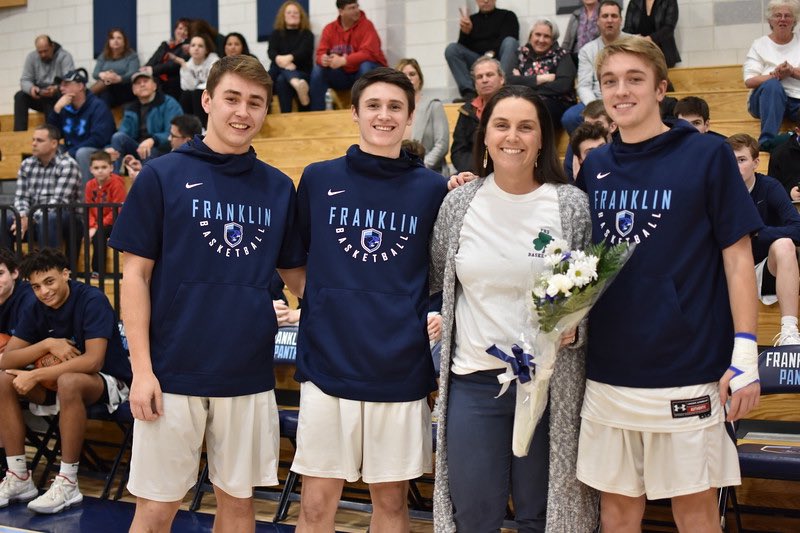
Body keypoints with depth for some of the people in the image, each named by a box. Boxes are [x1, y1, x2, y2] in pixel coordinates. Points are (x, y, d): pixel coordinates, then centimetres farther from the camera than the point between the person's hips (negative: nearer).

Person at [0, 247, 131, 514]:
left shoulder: (92, 300, -18)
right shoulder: (37, 309, 1)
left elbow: (93, 361, -28)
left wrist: (36, 376, -27)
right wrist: (47, 345, -21)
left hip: (109, 382, -7)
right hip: (58, 382, 7)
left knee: (68, 382, -39)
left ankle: (68, 483, -28)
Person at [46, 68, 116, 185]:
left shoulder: (98, 106, -11)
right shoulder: (65, 108, 6)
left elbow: (99, 139, -21)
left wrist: (71, 153, -19)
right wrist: (56, 109, -9)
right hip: (71, 155, 6)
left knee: (82, 153, -34)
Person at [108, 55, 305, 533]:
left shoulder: (279, 187, 7)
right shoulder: (162, 176, -2)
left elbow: (298, 275, 13)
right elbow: (136, 276, -3)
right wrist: (142, 369, -9)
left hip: (249, 374, 3)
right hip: (174, 373, -3)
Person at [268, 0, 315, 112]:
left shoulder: (307, 34, 7)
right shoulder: (276, 33, 14)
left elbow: (304, 52, -14)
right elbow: (271, 52, -5)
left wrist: (289, 58, -36)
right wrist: (279, 59, -31)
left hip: (301, 73, -2)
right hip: (280, 71, 2)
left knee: (281, 80, -34)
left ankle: (286, 115, -49)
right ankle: (297, 85, -66)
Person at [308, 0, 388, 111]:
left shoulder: (366, 25, -14)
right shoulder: (329, 29, -1)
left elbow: (368, 53, -25)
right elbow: (320, 54, -6)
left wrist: (343, 61, -36)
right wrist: (323, 60, -32)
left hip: (369, 72, -4)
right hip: (343, 74, 4)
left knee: (366, 66, -35)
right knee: (317, 70, -16)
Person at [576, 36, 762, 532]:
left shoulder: (708, 155, -5)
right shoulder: (594, 166, 7)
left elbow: (737, 257, -5)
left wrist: (745, 351, -11)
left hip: (688, 368, -3)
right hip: (609, 368, 4)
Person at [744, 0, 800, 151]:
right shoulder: (760, 44, 10)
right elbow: (749, 81, -1)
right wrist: (775, 75, -18)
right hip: (768, 99, -2)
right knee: (772, 84, -36)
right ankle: (768, 140, -45)